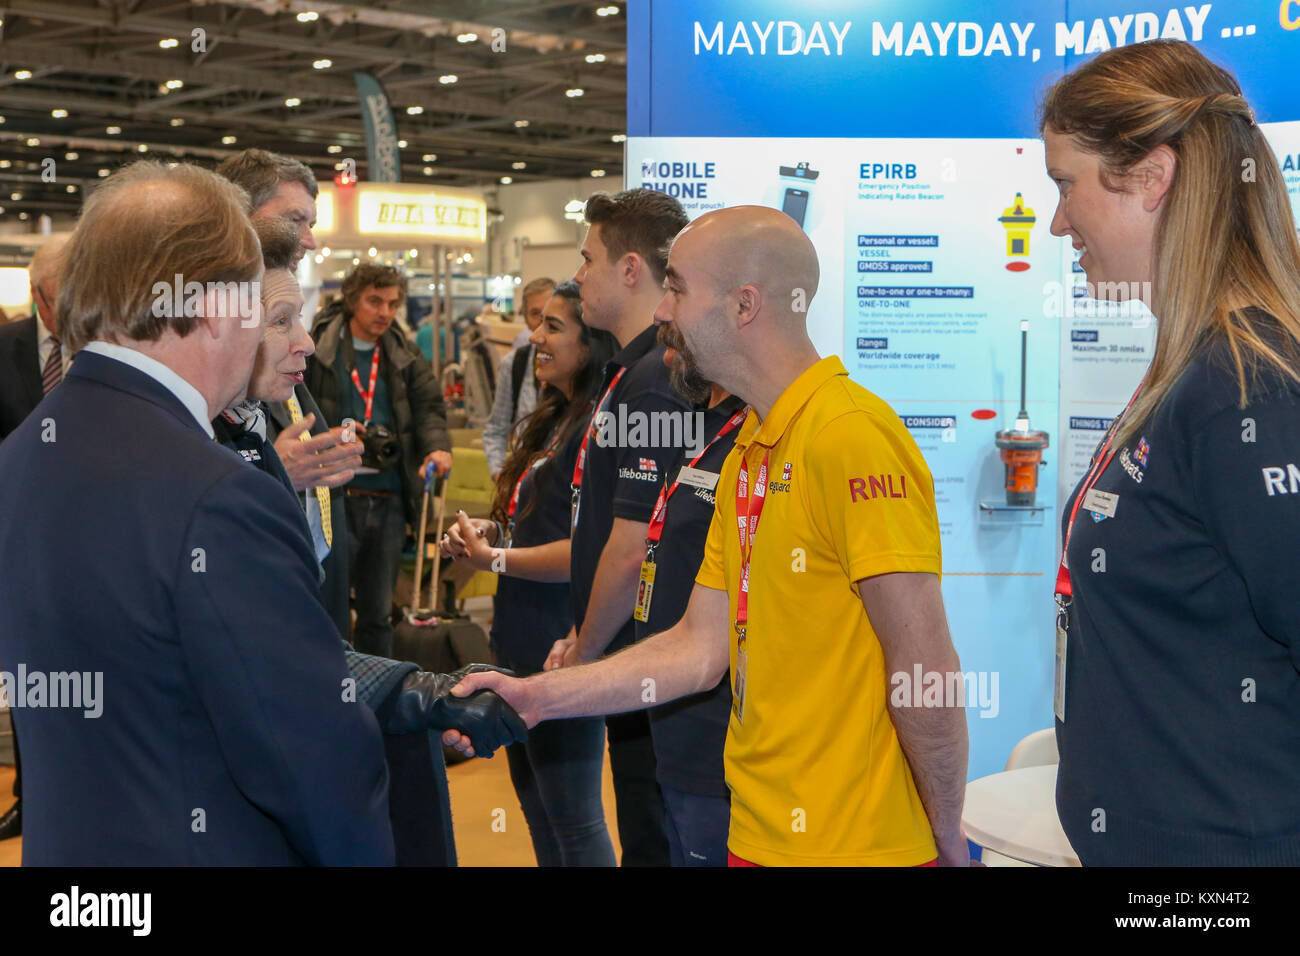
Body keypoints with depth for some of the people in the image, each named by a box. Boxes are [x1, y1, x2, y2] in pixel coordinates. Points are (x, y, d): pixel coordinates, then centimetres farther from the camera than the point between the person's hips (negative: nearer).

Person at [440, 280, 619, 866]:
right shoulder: (554, 419, 12)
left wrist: (494, 558, -16)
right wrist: (489, 530, 4)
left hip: (562, 650, -10)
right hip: (526, 643, 10)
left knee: (574, 822, 2)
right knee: (537, 809, 22)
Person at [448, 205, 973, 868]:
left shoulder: (851, 435, -20)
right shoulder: (744, 458, 10)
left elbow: (925, 667, -20)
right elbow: (700, 647, 9)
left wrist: (948, 840, -11)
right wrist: (536, 697, 5)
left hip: (852, 844, -8)